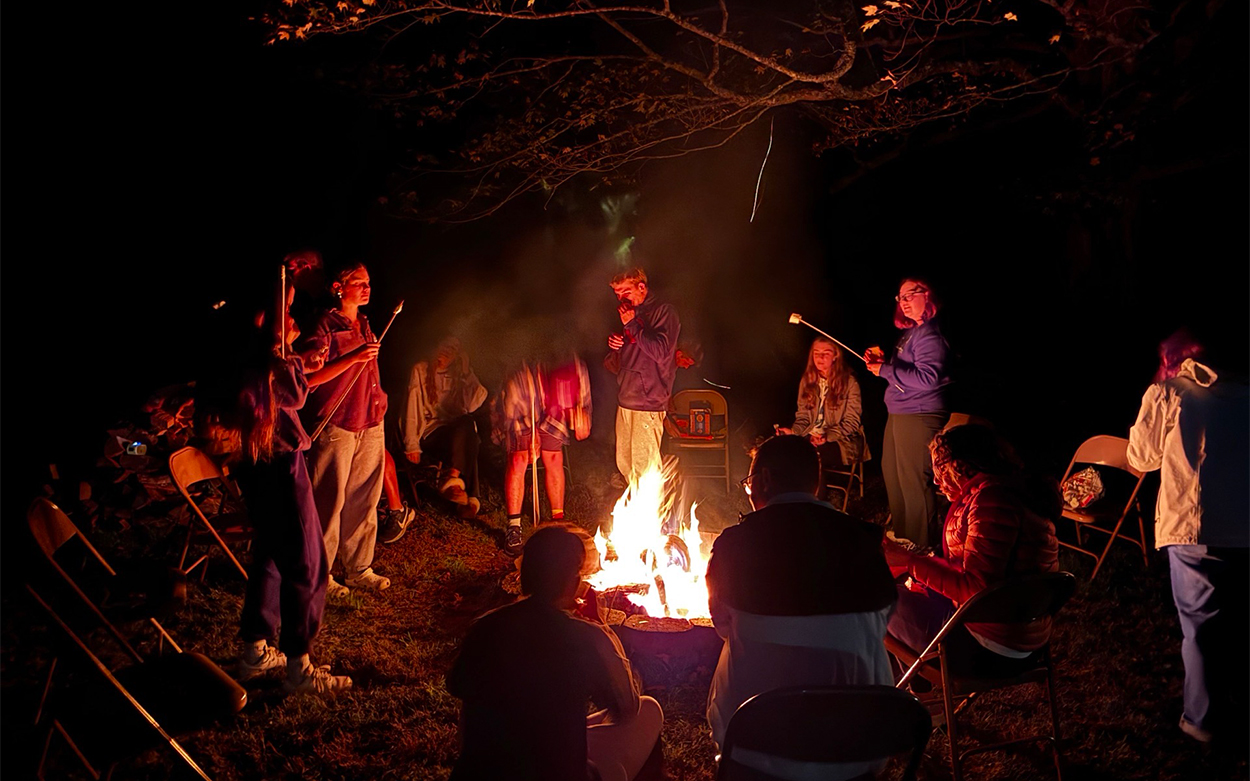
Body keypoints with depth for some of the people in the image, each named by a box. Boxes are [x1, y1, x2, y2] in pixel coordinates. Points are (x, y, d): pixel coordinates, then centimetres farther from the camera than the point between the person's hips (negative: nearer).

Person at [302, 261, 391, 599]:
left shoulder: (365, 325, 13)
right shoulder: (325, 326, -9)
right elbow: (310, 378, -19)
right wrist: (353, 357, -26)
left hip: (370, 424, 7)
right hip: (336, 425, -7)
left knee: (364, 500, 11)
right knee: (330, 502, -1)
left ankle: (358, 568, 22)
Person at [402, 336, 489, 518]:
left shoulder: (459, 376, 15)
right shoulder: (421, 370, 9)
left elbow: (474, 403, -2)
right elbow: (413, 408, 0)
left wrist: (466, 372, -2)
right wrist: (412, 444, -10)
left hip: (458, 432, 3)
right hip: (431, 433, -3)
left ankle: (451, 477, -42)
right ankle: (469, 496, -43)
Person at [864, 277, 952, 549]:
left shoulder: (930, 334, -16)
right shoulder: (910, 332, 15)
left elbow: (927, 377, -27)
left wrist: (886, 370, -20)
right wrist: (882, 361, 8)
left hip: (919, 418, -11)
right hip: (899, 415, 11)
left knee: (914, 483, -4)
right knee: (892, 476, 20)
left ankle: (919, 547, 7)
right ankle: (900, 537, 34)